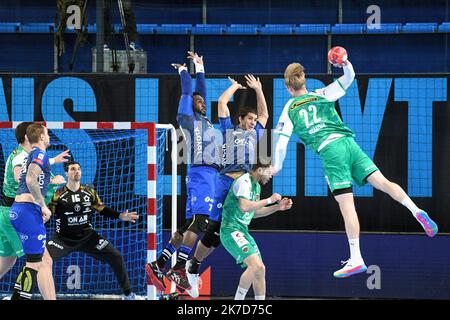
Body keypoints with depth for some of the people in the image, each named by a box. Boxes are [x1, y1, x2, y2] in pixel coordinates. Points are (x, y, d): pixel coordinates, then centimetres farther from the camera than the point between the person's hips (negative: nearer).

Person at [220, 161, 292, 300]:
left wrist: (278, 207, 16)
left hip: (243, 231, 10)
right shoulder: (243, 182, -14)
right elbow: (245, 207, -28)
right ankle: (238, 300, -12)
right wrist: (269, 200, -20)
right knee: (256, 265, -23)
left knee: (258, 269, 9)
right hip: (231, 230, -10)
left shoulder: (256, 186, 17)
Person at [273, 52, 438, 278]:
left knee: (346, 204, -7)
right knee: (382, 182, -4)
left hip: (329, 151, -4)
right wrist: (346, 64, 0)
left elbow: (281, 143, 8)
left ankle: (356, 259, -7)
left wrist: (276, 167, 20)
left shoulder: (289, 110, 11)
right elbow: (349, 78, 18)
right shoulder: (320, 95, 18)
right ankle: (416, 211, -28)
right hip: (348, 142, 4)